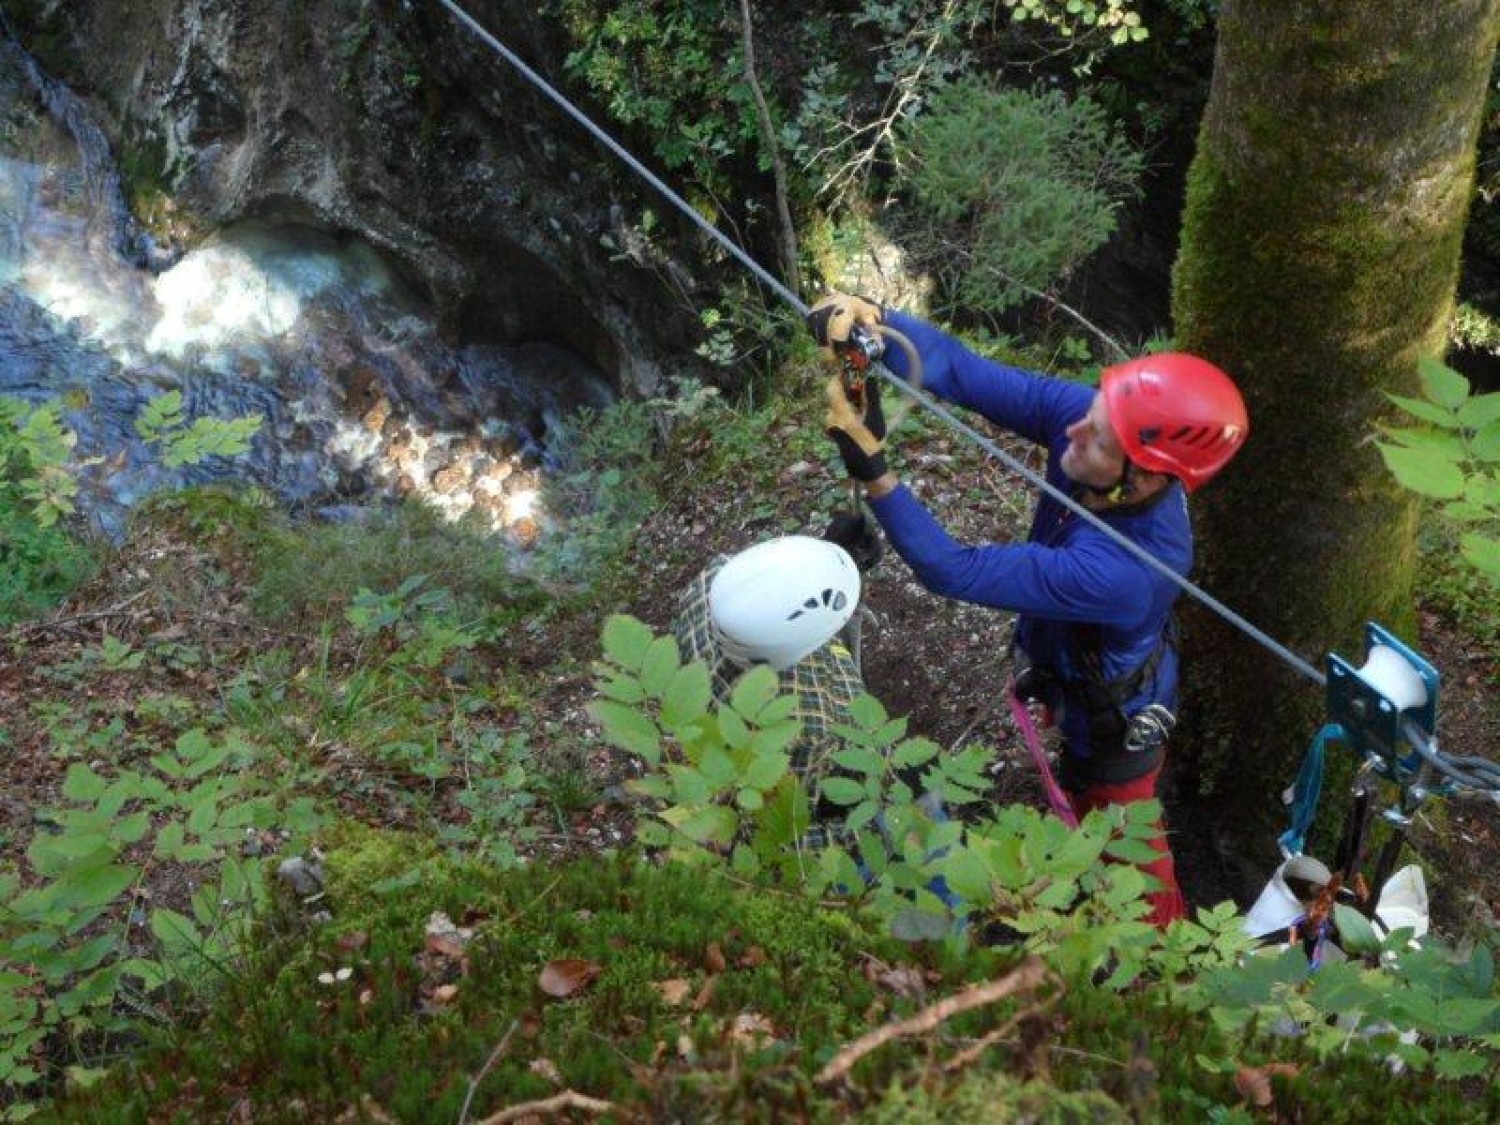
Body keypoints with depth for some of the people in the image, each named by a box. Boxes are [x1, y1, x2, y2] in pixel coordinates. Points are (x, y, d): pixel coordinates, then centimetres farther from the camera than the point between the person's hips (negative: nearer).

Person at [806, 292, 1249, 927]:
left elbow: (952, 571, -42)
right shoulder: (1083, 413, -29)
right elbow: (965, 373, -29)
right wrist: (873, 321, -47)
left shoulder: (1120, 571, -47)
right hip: (1079, 677, 7)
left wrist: (870, 469, -49)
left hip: (1113, 725, -7)